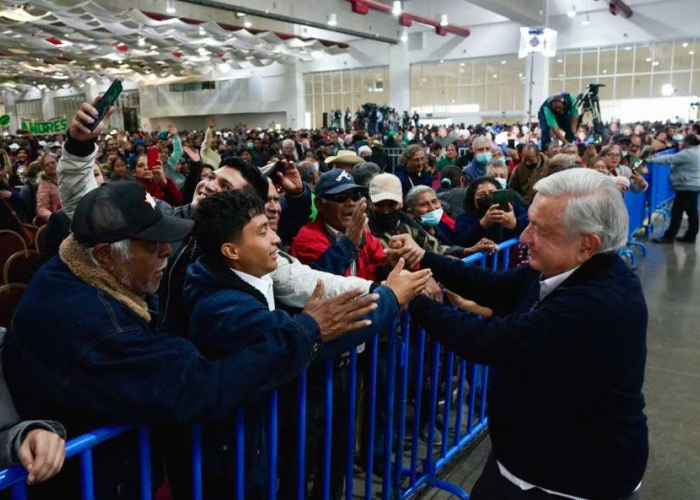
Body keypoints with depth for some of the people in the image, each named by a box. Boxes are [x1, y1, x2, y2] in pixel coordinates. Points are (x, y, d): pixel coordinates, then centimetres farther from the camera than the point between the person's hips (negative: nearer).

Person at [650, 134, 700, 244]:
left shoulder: (688, 153, -18)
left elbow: (670, 159, -19)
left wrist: (651, 159, -12)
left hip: (686, 187, -10)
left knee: (677, 212, -6)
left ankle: (669, 236, -2)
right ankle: (690, 236, 17)